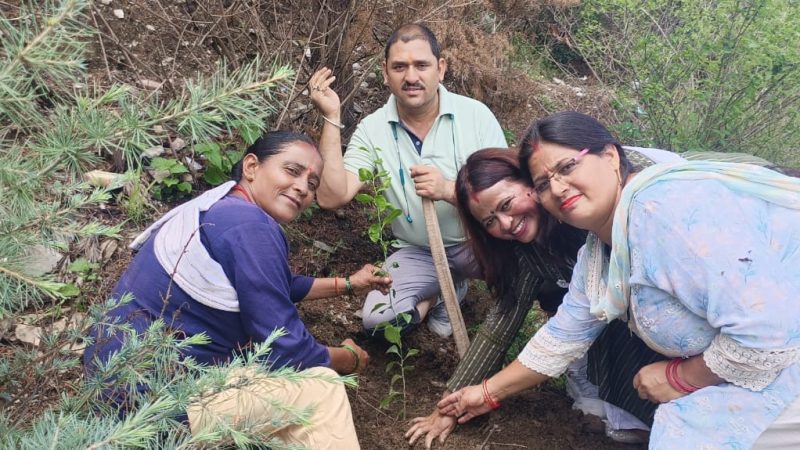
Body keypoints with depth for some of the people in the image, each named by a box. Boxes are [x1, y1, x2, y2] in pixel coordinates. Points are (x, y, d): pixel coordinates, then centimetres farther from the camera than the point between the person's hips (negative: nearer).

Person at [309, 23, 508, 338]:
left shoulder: (475, 115, -11)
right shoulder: (372, 129, -7)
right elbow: (332, 197, -19)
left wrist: (449, 190, -33)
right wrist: (331, 119, -23)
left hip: (477, 244, -1)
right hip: (417, 253, 1)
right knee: (377, 319, -23)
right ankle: (445, 290, 11)